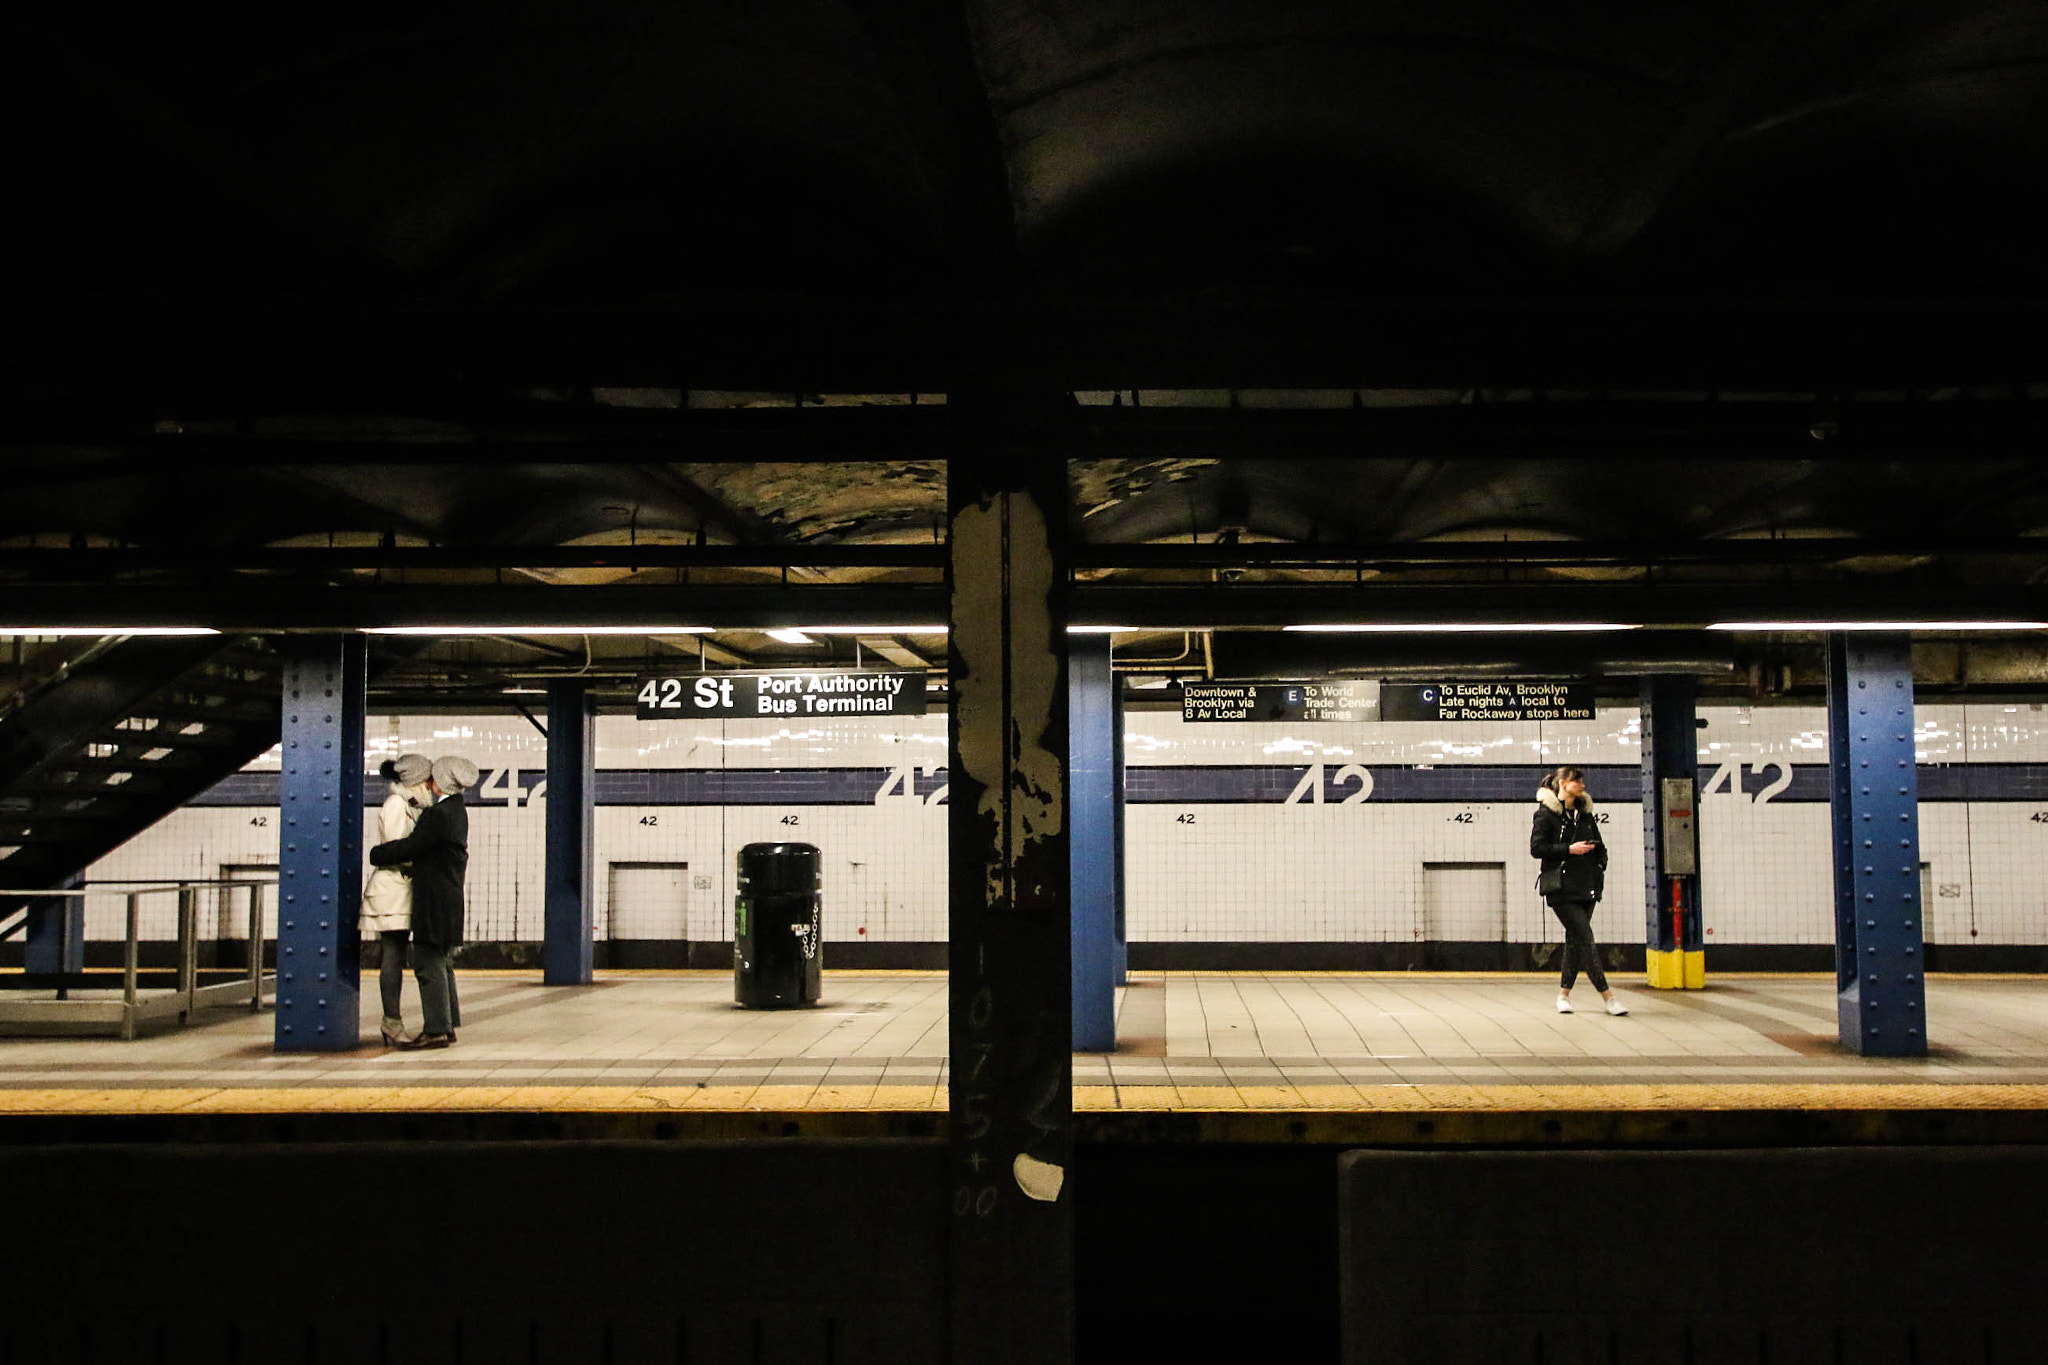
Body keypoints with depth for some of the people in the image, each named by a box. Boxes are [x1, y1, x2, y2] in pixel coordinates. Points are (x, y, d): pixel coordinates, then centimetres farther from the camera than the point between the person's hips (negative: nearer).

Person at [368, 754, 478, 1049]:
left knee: (428, 962, -7)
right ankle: (447, 1026, 19)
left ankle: (436, 1030, -5)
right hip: (448, 898, 10)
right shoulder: (456, 811, 13)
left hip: (435, 900, -10)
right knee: (440, 962, 15)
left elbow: (410, 847, -16)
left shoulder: (439, 814, -18)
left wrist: (376, 854, -2)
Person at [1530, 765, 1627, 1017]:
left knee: (1575, 939, 7)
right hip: (1562, 889, -6)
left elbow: (1599, 845, 23)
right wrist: (1569, 849, -17)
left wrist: (1600, 865, 4)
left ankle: (1564, 993, 19)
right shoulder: (1546, 813, -4)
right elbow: (1536, 848, -10)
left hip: (1586, 887, 6)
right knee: (1585, 938, -11)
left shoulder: (1585, 813, 15)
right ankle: (1608, 997, -10)